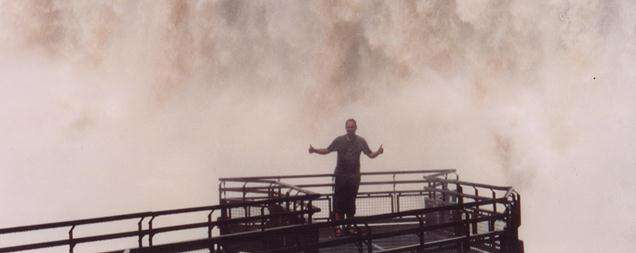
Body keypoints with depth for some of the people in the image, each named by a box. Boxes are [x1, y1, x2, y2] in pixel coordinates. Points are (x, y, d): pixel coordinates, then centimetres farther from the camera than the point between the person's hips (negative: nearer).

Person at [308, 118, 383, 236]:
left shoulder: (361, 141, 4)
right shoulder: (339, 140, 1)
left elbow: (370, 155, 5)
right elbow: (327, 150, 9)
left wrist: (378, 152, -16)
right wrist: (315, 150, -6)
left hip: (354, 177, 1)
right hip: (341, 175, -1)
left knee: (351, 202, 6)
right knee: (339, 202, -3)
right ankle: (338, 227, 3)